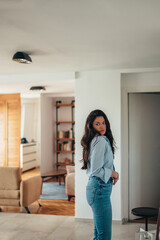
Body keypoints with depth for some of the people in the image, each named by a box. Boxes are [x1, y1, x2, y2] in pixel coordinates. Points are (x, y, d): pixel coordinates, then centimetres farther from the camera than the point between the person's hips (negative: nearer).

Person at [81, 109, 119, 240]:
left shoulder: (96, 140, 14)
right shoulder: (101, 141, -16)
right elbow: (96, 170, -23)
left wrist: (112, 174, 7)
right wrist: (113, 173, -7)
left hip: (97, 188, 10)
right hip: (100, 189, -10)